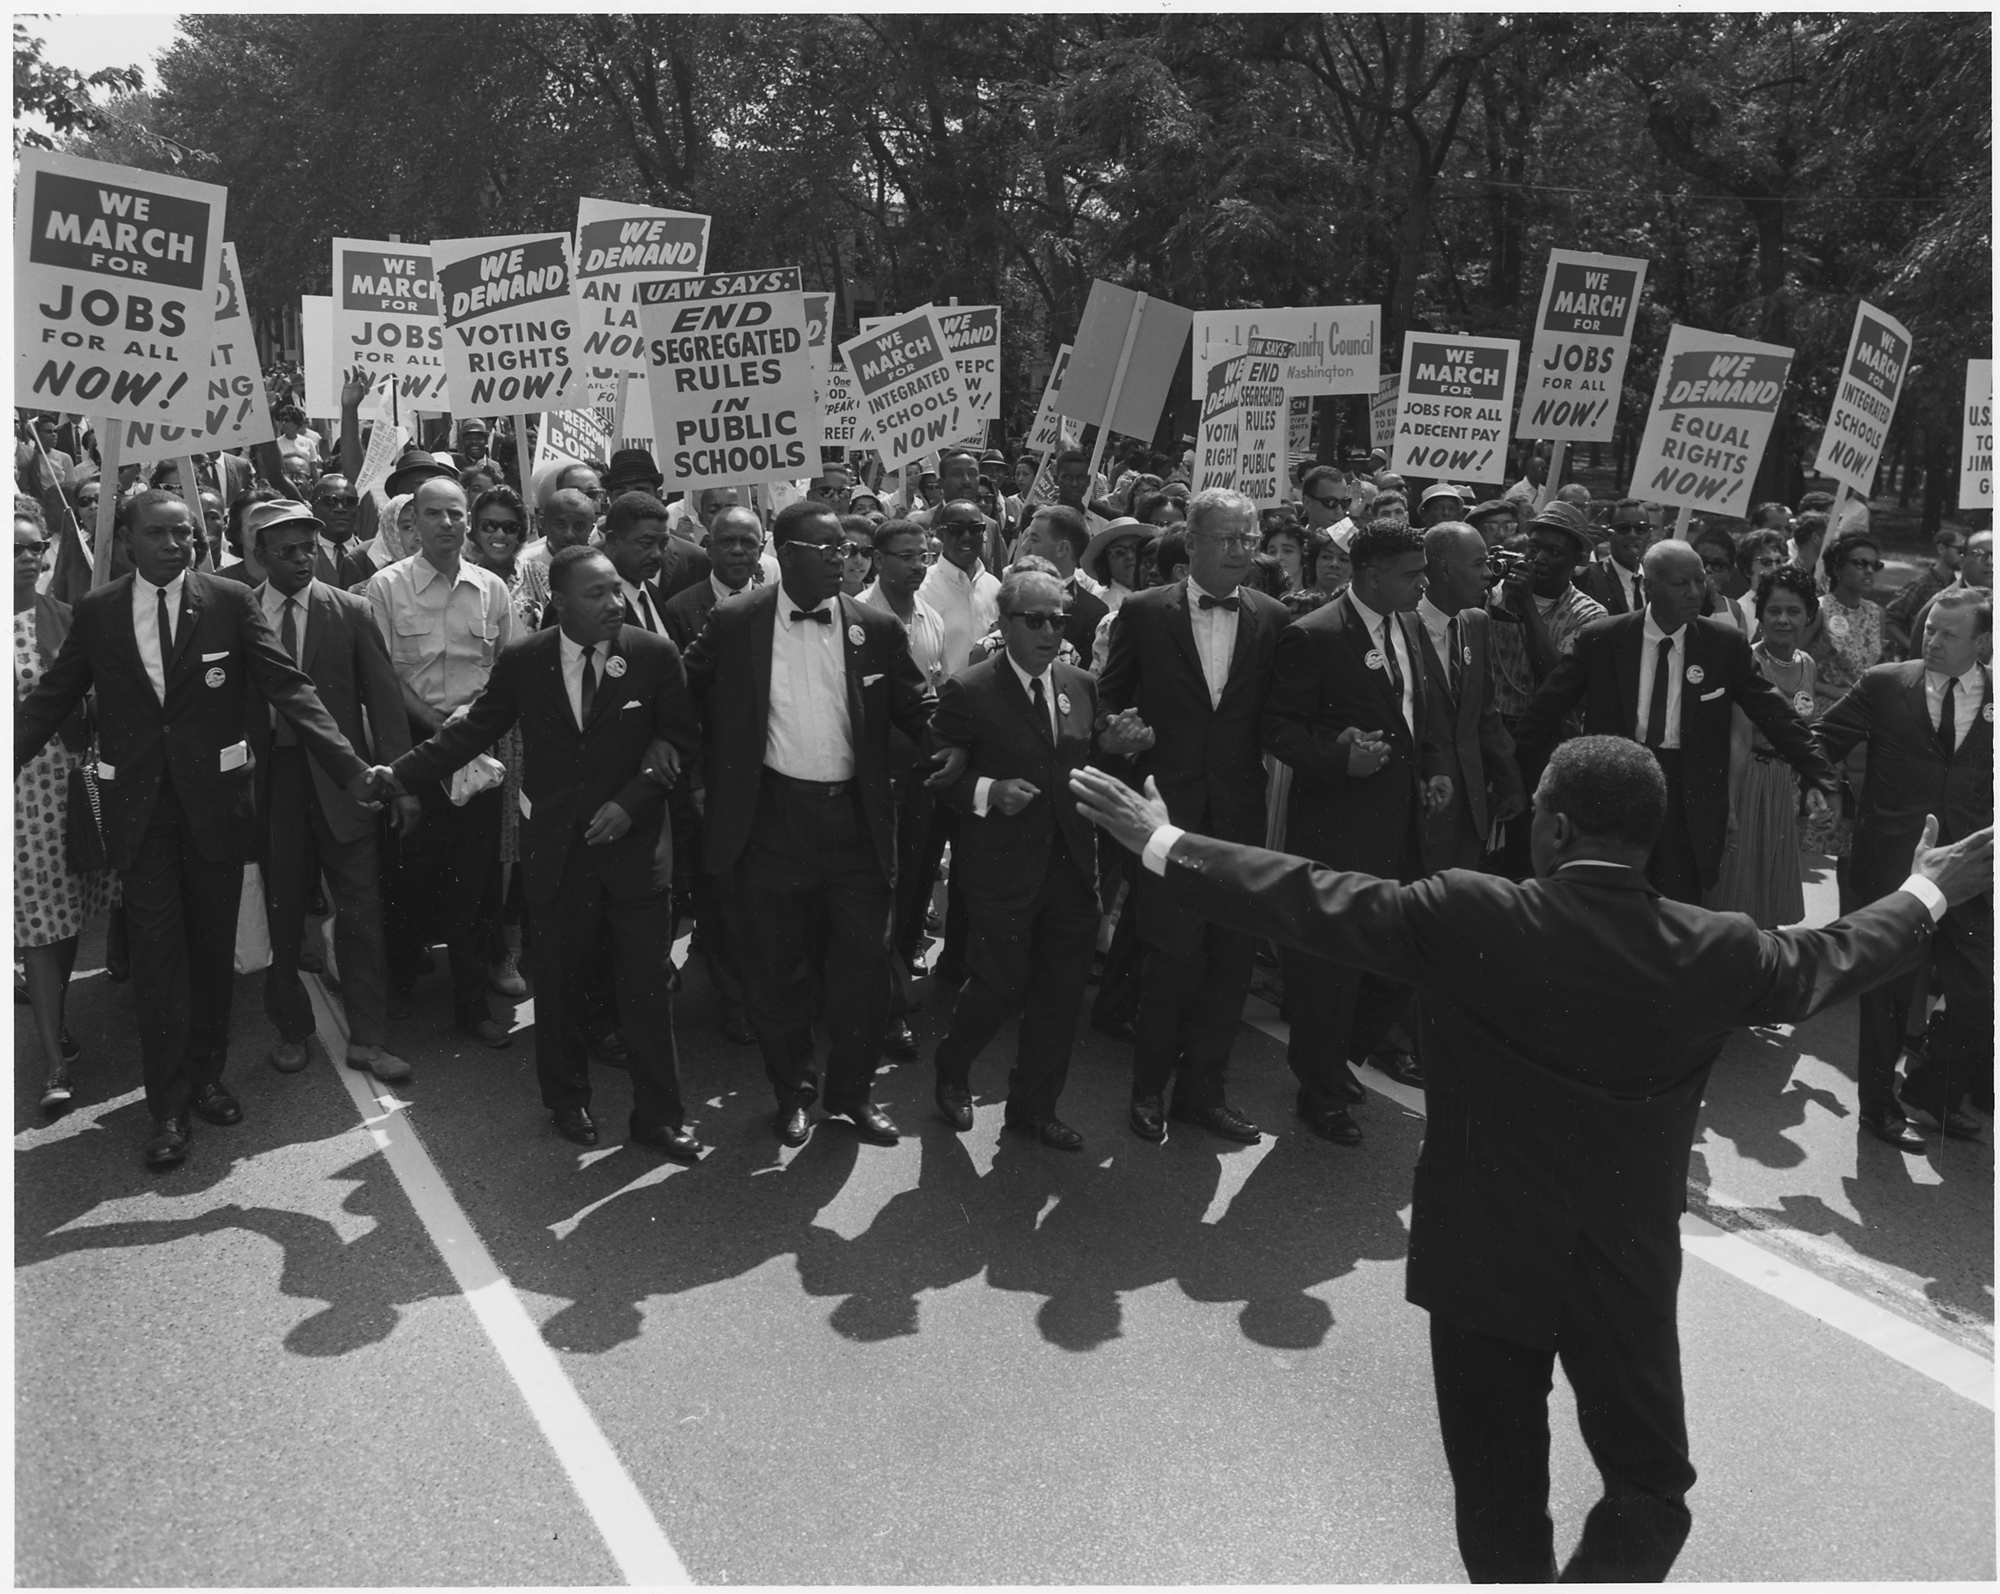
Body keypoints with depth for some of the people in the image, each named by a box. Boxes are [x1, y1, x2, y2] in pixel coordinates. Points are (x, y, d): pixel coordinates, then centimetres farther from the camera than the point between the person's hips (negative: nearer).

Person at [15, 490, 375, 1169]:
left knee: (213, 947, 11)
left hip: (214, 799, 0)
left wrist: (351, 769, -17)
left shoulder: (231, 601, -3)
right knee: (157, 954, 2)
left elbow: (288, 687, -8)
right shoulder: (95, 613, 2)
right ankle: (168, 1106, 11)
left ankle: (206, 1076, 28)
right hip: (139, 806, 0)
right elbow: (49, 700, 7)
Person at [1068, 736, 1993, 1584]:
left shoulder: (1468, 920, -18)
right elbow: (1831, 959, 12)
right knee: (1650, 1485, 18)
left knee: (1501, 1496, 16)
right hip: (1631, 1267, 2)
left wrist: (1160, 844, -4)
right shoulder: (1718, 950, -7)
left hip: (1486, 1259, -1)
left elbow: (1312, 902, -14)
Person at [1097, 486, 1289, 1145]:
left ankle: (1203, 1089, 25)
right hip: (1167, 806, -3)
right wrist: (1117, 726, -13)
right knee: (1173, 953, -2)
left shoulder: (1273, 619, 5)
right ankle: (1150, 1087, 19)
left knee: (1231, 955, 7)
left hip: (1239, 811, 3)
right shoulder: (1143, 612, 0)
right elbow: (1108, 695, 6)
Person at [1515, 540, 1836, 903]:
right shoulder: (1600, 640, -4)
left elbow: (1773, 712, 0)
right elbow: (1549, 706, 0)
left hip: (1689, 796, 1)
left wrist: (1817, 774, -8)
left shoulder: (1726, 644, -1)